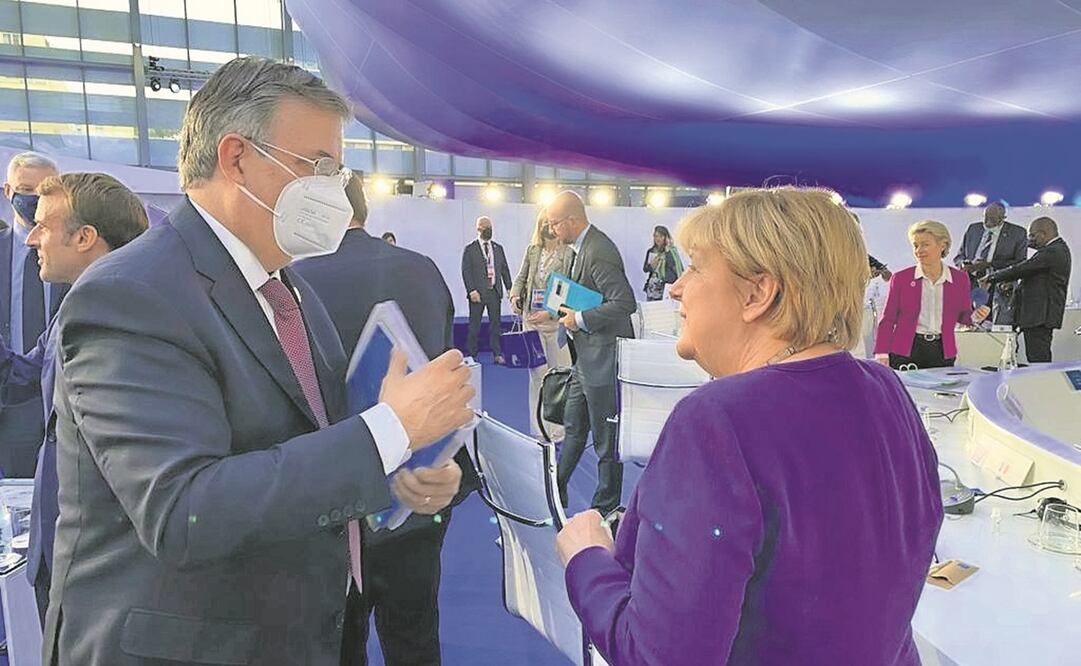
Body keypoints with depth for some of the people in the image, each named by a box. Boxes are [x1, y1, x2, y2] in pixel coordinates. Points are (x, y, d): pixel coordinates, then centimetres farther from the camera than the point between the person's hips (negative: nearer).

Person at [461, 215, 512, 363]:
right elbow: (466, 271, -6)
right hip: (478, 292, -4)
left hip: (495, 291, 4)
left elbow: (504, 269, 14)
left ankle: (497, 354, 12)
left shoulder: (498, 248, 13)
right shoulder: (469, 249, 0)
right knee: (474, 326, 3)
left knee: (496, 324, 6)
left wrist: (509, 288, 6)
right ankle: (472, 355, 10)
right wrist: (471, 290, -16)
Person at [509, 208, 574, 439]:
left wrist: (550, 312, -20)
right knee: (536, 375, 10)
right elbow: (521, 277, 19)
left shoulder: (569, 254, -10)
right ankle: (538, 431, 20)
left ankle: (558, 431, 16)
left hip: (557, 322, -4)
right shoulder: (532, 250, 8)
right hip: (531, 321, 5)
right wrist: (515, 295, 0)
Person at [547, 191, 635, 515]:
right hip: (585, 357, 10)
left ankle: (607, 506, 20)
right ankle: (556, 492, 35)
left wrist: (580, 319, -21)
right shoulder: (582, 247, 10)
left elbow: (625, 303, -27)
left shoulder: (599, 251, -21)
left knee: (605, 436, 5)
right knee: (573, 429, 20)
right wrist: (563, 312, 10)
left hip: (603, 357, -10)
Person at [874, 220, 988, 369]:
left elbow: (962, 316, 16)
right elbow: (888, 319, 1)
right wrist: (882, 354, -7)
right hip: (905, 352, -2)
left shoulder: (960, 278, 4)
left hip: (942, 352, 2)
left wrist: (975, 317, -6)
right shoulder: (900, 278, -2)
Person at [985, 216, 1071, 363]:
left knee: (1038, 360, -8)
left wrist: (991, 277, -9)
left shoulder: (1052, 252, -17)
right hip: (1041, 314, 11)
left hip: (1040, 316, -11)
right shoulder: (1059, 249, 16)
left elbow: (1020, 270, -18)